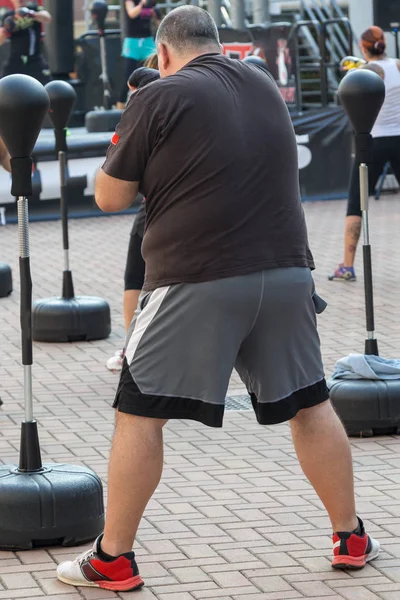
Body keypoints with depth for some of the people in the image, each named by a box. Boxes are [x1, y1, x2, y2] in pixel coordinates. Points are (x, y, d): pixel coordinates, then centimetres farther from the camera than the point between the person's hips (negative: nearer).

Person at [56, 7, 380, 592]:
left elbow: (111, 197, -2)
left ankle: (113, 558, 6)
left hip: (198, 281, -5)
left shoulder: (157, 99, -5)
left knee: (139, 414, 4)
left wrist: (122, 150, 17)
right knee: (310, 405, 16)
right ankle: (351, 539, 22)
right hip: (286, 270, 5)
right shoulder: (266, 86, 13)